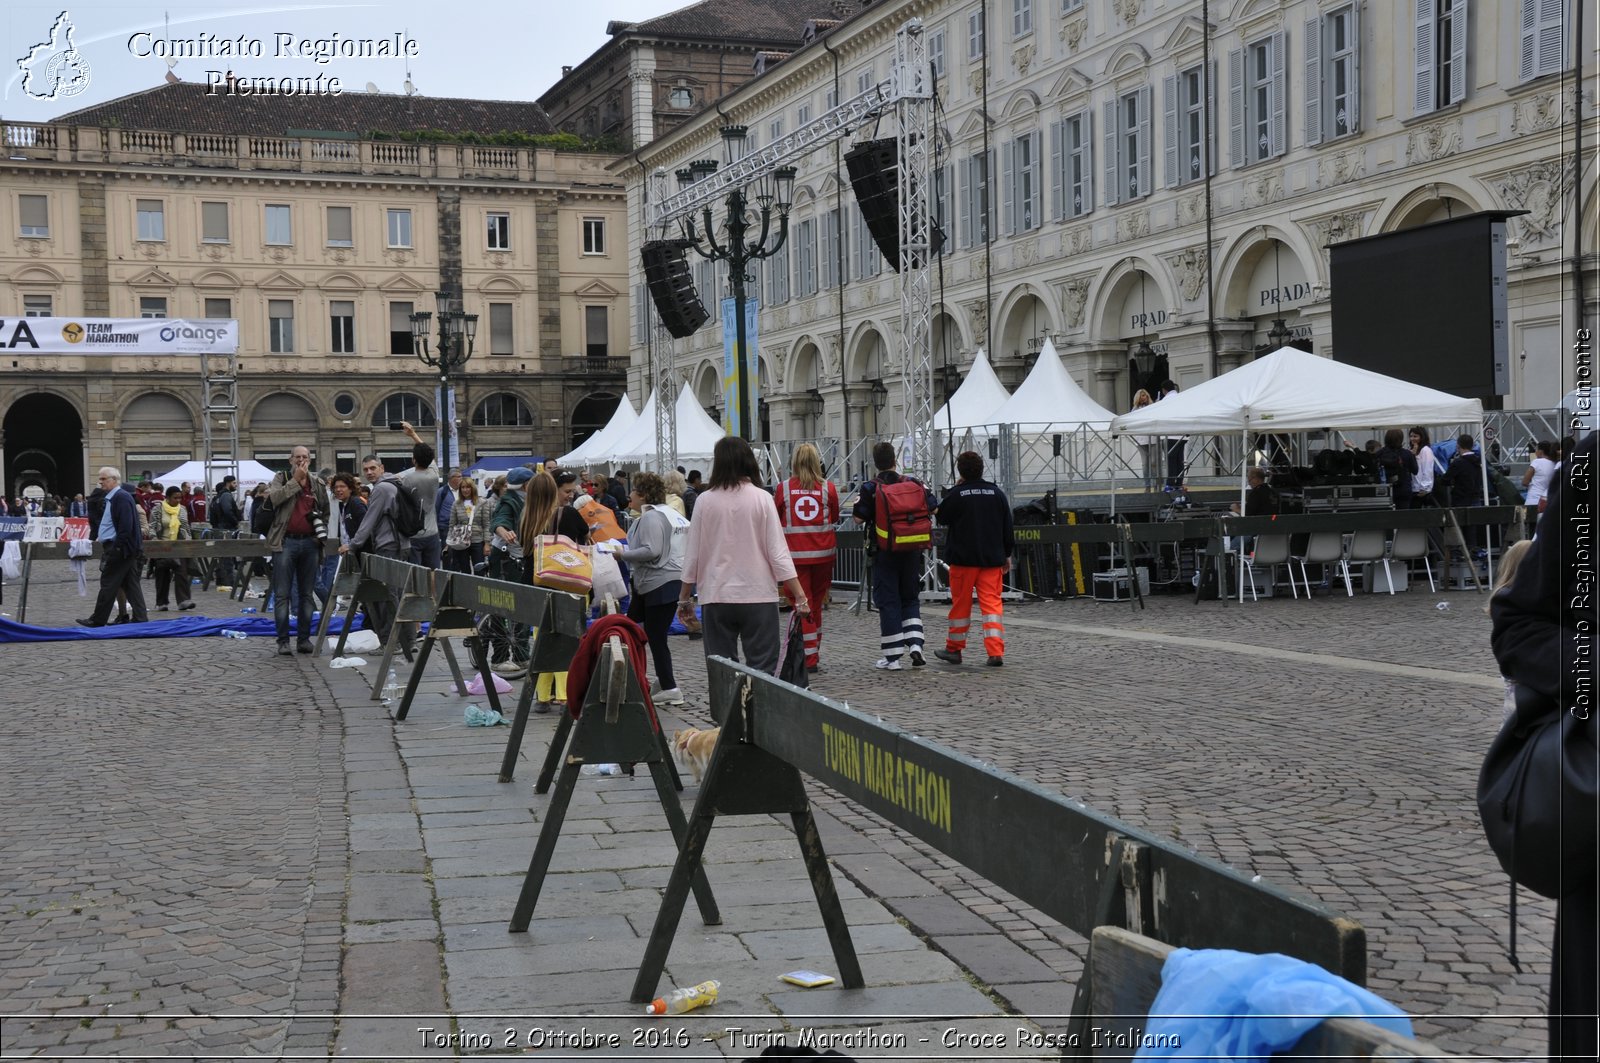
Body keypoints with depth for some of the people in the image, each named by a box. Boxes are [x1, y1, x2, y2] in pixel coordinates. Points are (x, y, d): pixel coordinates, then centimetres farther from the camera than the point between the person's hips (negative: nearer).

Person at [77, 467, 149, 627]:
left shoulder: (122, 497, -14)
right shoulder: (111, 498, 18)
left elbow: (126, 526, -20)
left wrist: (117, 548, -21)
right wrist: (100, 536, 16)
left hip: (117, 549, -10)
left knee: (108, 584, -3)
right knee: (130, 584, 7)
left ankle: (97, 620, 3)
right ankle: (140, 618, 7)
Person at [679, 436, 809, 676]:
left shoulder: (705, 501, -2)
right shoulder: (761, 499, -5)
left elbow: (692, 556, 3)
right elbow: (778, 553, -6)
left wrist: (684, 598, 15)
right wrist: (800, 596, -2)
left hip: (716, 597, 1)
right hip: (758, 595, -1)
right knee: (762, 669, 3)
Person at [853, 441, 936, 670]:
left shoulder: (870, 488, -8)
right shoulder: (912, 483, 0)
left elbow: (859, 517, -9)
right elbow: (932, 509, 4)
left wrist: (857, 503, 12)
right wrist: (926, 492, 24)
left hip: (884, 553, -2)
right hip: (911, 552, 3)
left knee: (888, 602, 3)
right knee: (911, 599, 16)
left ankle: (892, 656, 3)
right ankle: (914, 643, -1)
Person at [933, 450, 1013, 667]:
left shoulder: (955, 494, -9)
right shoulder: (997, 493, 4)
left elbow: (942, 517, 6)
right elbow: (1007, 527, 9)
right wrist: (1007, 555, 18)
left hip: (963, 559, -2)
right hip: (992, 559, 2)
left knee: (961, 604, 10)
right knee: (992, 603, 0)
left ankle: (954, 649, 22)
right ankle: (996, 652, -11)